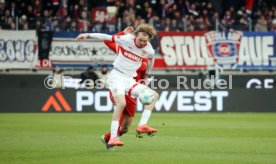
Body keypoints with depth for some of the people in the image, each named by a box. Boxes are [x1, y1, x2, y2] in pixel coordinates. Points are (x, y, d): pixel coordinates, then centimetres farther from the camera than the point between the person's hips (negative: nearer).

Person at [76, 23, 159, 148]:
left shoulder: (149, 51, 0)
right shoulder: (126, 39, -12)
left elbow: (150, 60, 24)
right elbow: (106, 37, -5)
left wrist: (146, 75, 35)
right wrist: (88, 35, -8)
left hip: (130, 80, 6)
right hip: (117, 76, -6)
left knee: (154, 95, -7)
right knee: (121, 103, -29)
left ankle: (142, 125, -14)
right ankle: (113, 138, -29)